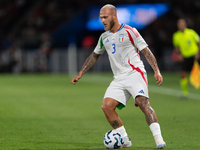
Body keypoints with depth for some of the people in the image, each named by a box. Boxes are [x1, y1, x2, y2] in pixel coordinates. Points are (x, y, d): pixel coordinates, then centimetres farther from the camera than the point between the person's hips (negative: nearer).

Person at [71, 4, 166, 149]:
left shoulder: (129, 31, -2)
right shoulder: (104, 37, 16)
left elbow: (146, 51, -3)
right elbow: (94, 55, 29)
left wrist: (156, 70, -14)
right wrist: (80, 74, 26)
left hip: (135, 73, -6)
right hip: (119, 79, 6)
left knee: (143, 103, -26)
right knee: (107, 106, -12)